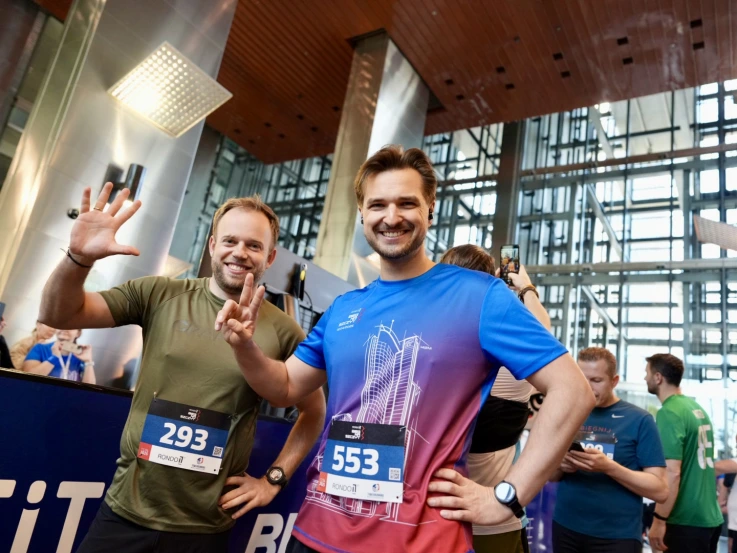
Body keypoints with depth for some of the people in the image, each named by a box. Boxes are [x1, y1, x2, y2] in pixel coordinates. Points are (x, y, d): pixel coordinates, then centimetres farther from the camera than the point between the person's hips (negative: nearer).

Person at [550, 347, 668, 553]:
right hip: (565, 529, 4)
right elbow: (550, 475, 9)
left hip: (617, 536, -3)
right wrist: (561, 466, -13)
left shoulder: (639, 419, -8)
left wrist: (608, 466, -24)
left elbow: (660, 490, -10)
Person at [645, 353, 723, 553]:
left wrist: (659, 521, -19)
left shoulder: (669, 412, -18)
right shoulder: (698, 408, 9)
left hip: (687, 520, -8)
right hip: (711, 517, 9)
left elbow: (672, 473, -23)